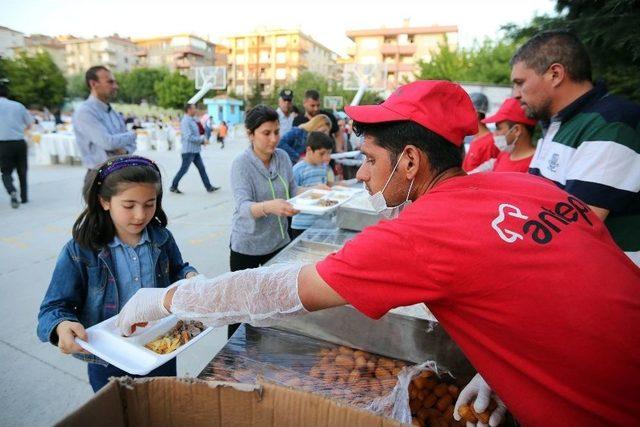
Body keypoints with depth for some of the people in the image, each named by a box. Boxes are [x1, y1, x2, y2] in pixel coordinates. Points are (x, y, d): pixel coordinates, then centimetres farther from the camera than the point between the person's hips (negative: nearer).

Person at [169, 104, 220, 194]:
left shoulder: (192, 120, 15)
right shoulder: (185, 121, -15)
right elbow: (189, 137, -23)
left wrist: (203, 139, 4)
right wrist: (202, 139, -17)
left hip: (195, 150, 9)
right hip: (188, 150, -9)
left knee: (202, 168, 7)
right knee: (183, 170, -1)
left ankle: (209, 187, 10)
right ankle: (173, 187, 13)